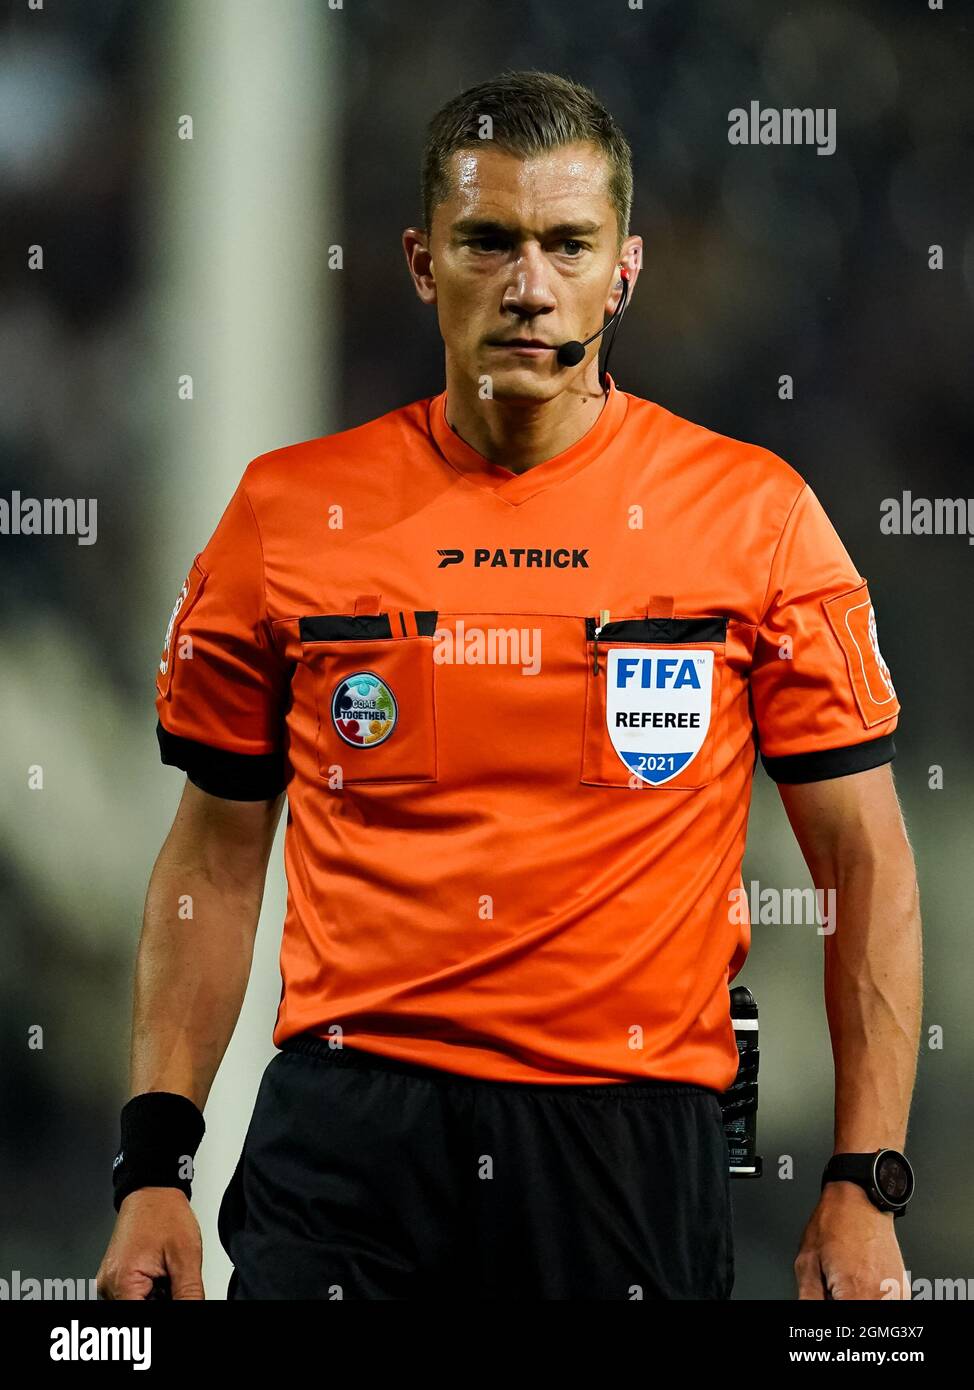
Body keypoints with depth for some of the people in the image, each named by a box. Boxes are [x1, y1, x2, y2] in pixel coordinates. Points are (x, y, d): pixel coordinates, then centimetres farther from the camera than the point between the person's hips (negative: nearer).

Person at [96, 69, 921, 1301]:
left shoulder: (754, 515, 0)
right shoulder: (290, 511, 4)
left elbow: (866, 864, 3)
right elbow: (214, 856, 10)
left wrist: (863, 1193, -4)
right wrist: (154, 1165, 3)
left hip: (635, 1139, 0)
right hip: (345, 1138, 0)